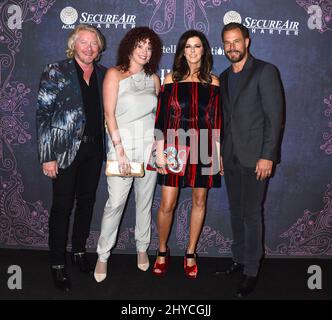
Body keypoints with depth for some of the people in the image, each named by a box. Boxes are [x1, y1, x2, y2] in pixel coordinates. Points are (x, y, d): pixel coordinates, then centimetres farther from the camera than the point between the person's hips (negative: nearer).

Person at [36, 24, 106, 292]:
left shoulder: (102, 74, 8)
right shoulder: (56, 72, -5)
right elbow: (43, 114, -8)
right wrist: (47, 156, -14)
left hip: (94, 148, 5)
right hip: (65, 149, -4)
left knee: (87, 201, 14)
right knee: (62, 206, 2)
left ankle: (79, 252, 33)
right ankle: (58, 264, 16)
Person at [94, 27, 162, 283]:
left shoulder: (153, 78, 12)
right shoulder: (115, 74, 0)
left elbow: (159, 112, 15)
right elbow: (109, 113, -7)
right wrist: (119, 148, -14)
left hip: (149, 146, 4)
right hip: (123, 145, -4)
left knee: (145, 201, 9)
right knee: (115, 203, -5)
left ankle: (142, 248, 25)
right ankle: (103, 256, 9)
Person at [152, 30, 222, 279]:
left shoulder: (212, 81, 6)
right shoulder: (172, 79, 3)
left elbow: (217, 120, 6)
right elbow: (161, 118, 1)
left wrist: (218, 152, 2)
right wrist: (160, 152, -4)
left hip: (203, 147, 2)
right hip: (175, 147, -1)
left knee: (199, 201, 8)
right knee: (167, 205, -2)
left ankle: (191, 253, 26)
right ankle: (163, 251, 22)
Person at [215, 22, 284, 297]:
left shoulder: (265, 71, -6)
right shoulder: (224, 77, 14)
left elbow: (274, 117, -10)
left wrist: (267, 155, -16)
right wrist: (219, 152, 12)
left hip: (254, 158, -6)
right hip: (230, 158, 6)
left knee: (251, 214, -1)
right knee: (237, 212, 13)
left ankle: (251, 271, 12)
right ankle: (239, 260, 27)